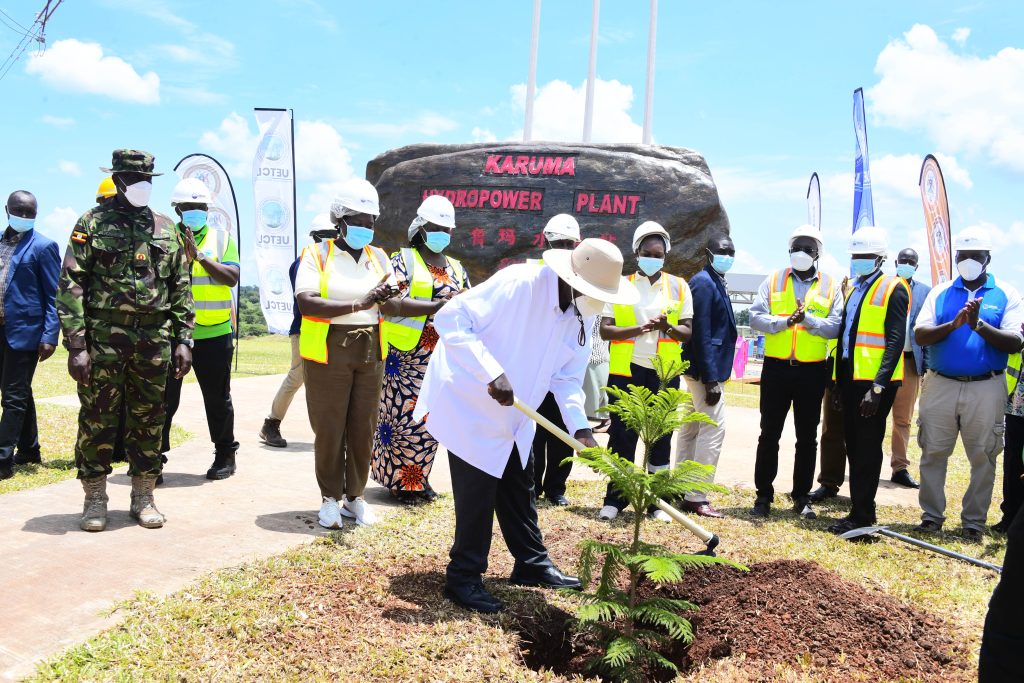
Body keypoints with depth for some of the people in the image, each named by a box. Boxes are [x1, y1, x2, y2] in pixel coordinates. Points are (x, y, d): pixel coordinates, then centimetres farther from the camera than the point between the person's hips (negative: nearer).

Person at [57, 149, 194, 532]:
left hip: (154, 339, 3)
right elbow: (71, 286, -4)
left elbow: (181, 288, 12)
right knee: (98, 418, 3)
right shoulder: (93, 223, 1)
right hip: (103, 337, -3)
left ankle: (143, 496, 20)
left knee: (149, 418, 8)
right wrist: (76, 345, -12)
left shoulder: (165, 228, 11)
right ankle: (94, 499, 16)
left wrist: (184, 339, 4)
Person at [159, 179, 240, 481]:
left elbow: (232, 278, -7)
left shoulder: (221, 238, 5)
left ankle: (225, 454, 24)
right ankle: (155, 453, 15)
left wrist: (200, 255, -16)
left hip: (214, 332, 1)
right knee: (164, 396, 4)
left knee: (217, 398, 11)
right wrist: (183, 255, -18)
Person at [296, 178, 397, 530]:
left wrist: (388, 297, -17)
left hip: (370, 352, 4)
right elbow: (307, 303, -19)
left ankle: (355, 495, 22)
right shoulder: (316, 255, -5)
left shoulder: (378, 257, 10)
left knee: (363, 427, 9)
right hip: (328, 352, -4)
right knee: (329, 428, 3)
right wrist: (359, 304, -27)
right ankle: (330, 497, 17)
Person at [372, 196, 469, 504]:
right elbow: (390, 303, -17)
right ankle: (399, 481, 10)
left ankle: (418, 478, 20)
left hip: (441, 359, 5)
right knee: (405, 416, -3)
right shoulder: (404, 260, -2)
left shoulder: (456, 268, 15)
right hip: (405, 356, -5)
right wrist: (438, 306, -23)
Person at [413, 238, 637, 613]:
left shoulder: (583, 315, -4)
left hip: (513, 416, 8)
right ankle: (464, 578, 11)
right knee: (478, 492, -4)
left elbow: (567, 375, 3)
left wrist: (579, 426, -13)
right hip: (470, 403, -8)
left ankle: (532, 564, 32)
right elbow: (450, 318, -31)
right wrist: (492, 373, -37)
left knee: (519, 490, 17)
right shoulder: (518, 284, -28)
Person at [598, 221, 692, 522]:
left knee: (661, 436, 6)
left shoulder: (679, 286, 7)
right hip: (626, 370, -1)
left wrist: (668, 328, -16)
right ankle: (614, 499, 12)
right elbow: (605, 330, -3)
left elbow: (688, 331, 5)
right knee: (622, 434, 2)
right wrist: (638, 329, -19)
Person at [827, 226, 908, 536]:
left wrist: (878, 386, -20)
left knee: (867, 449, -2)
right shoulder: (853, 290, 17)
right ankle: (858, 510, 20)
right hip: (851, 379, 8)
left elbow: (895, 341, -14)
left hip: (874, 383, -7)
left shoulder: (893, 289, -7)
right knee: (854, 446, 11)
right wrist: (838, 382, 15)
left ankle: (862, 515, 5)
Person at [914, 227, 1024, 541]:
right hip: (941, 385, 2)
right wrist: (954, 324, -19)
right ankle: (932, 515, 17)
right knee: (933, 453, 6)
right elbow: (920, 335, -2)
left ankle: (974, 521, 17)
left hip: (986, 388, -1)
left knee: (983, 456, 5)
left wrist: (979, 325, -21)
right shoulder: (940, 293, 7)